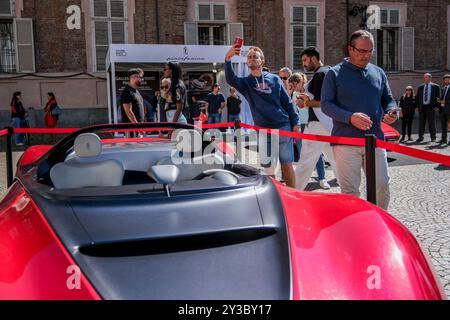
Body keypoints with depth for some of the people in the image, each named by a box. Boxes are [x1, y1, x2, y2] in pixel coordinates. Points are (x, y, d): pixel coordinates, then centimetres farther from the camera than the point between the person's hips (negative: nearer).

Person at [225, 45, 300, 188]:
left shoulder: (274, 79, 9)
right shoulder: (245, 82, 7)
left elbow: (287, 102, 9)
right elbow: (231, 79, -16)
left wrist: (295, 123, 2)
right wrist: (228, 59, -31)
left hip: (284, 128, 0)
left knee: (287, 166, 3)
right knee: (268, 168, 3)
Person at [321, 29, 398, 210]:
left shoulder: (378, 73, 12)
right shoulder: (335, 74, 0)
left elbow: (388, 99, 19)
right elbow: (326, 104, -5)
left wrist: (392, 111, -6)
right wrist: (350, 117, -20)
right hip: (345, 141, -4)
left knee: (382, 186, 7)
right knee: (350, 191, 2)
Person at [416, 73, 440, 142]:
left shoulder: (435, 86, 4)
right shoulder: (420, 87, 12)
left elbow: (438, 97, 3)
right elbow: (418, 97, 13)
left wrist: (437, 106, -7)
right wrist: (417, 106, 3)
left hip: (431, 107, -3)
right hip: (422, 107, 3)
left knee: (431, 123, 0)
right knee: (421, 123, 3)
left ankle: (433, 137, 9)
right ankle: (420, 137, 9)